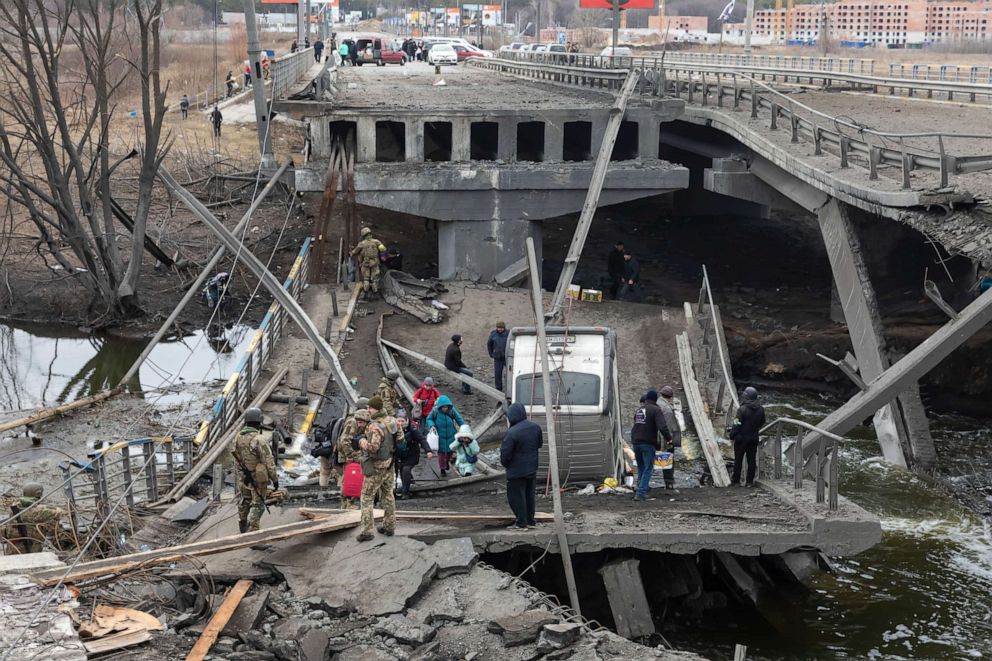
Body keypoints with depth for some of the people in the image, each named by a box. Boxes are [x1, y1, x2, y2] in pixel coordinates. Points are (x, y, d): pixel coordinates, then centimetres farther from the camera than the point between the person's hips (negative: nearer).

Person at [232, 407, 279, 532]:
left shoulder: (238, 437, -5)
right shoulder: (260, 440, -27)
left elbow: (236, 456, 8)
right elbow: (269, 462, -23)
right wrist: (274, 479, -14)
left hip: (245, 476, 7)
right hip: (259, 476, -7)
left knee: (245, 500, 25)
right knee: (257, 504, 4)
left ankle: (242, 525, 41)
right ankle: (251, 530, 3)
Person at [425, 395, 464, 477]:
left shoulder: (452, 410, -14)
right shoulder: (435, 411, -18)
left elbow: (459, 419, -1)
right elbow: (429, 419, -3)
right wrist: (432, 425, -22)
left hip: (450, 435, 2)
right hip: (440, 436, -2)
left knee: (450, 451, 16)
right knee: (441, 452, 6)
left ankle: (447, 461, 49)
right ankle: (442, 469, 23)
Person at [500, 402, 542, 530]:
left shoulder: (511, 433, -25)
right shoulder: (535, 427, -2)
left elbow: (505, 454, -20)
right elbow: (540, 444, 13)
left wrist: (505, 463, 0)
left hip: (517, 471, -7)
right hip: (532, 468, 7)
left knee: (516, 496, 6)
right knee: (529, 495, 18)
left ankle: (521, 523, 10)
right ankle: (530, 521, 27)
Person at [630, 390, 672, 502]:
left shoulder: (638, 409, 14)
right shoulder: (656, 410, -9)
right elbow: (662, 427, -19)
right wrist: (668, 437, -5)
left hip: (636, 442, 7)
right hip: (648, 443, -7)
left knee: (641, 468, 19)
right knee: (648, 469, -3)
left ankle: (642, 488, 24)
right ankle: (641, 493, -10)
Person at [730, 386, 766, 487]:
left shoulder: (742, 409, -20)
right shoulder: (760, 409, -1)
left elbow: (737, 425, -17)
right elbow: (762, 423, 12)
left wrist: (732, 436, -5)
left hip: (741, 438, -5)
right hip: (754, 438, 5)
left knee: (738, 459, 6)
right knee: (752, 459, 10)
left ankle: (736, 480, 12)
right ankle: (750, 481, 12)